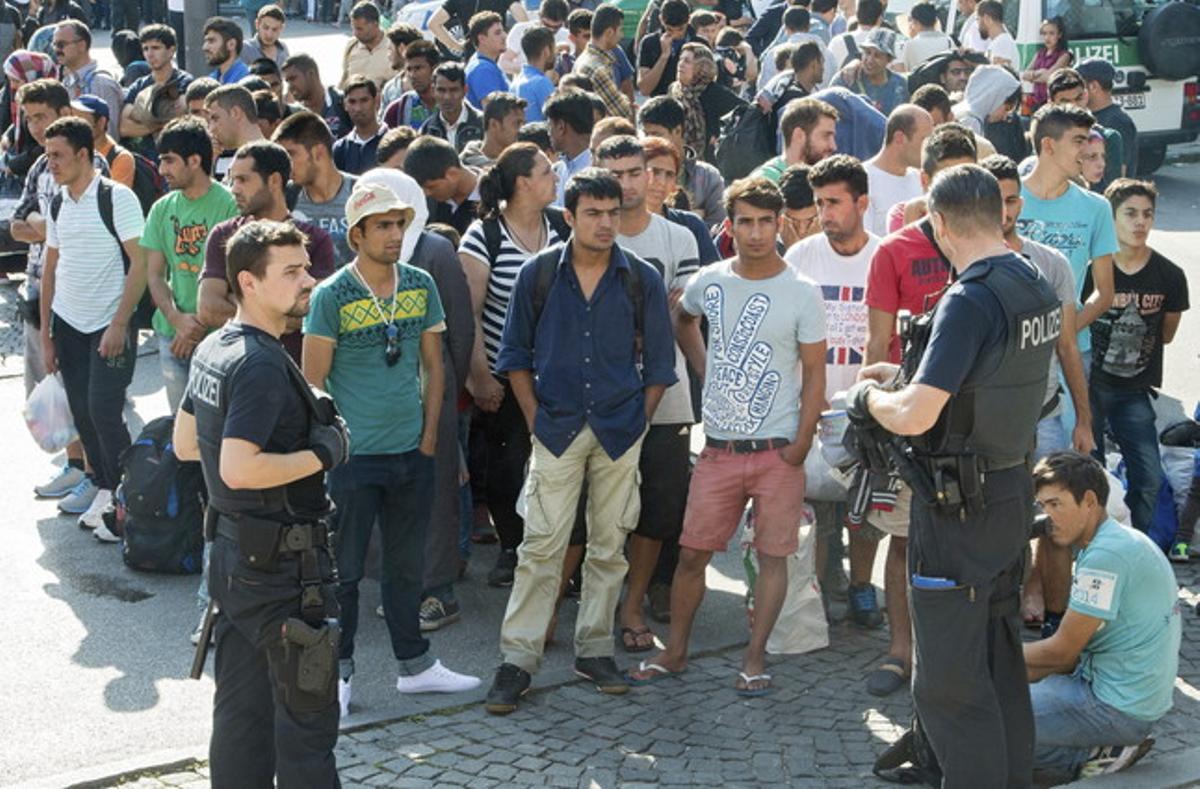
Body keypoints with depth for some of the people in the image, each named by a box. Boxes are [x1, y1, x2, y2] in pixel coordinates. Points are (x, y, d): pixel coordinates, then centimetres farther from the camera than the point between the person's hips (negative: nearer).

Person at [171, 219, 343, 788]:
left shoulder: (213, 348, 9)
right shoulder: (261, 364, -22)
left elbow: (184, 443, 17)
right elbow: (238, 468, -30)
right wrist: (321, 454, -18)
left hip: (233, 551, 10)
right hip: (281, 563, -9)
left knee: (241, 708, 17)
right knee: (307, 712, 1)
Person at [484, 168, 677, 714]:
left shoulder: (642, 280, 0)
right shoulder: (538, 274, -1)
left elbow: (658, 364, 7)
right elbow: (515, 354, 6)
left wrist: (638, 422, 1)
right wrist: (535, 418, -1)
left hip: (619, 431, 1)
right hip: (558, 427, -1)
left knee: (609, 545, 9)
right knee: (541, 546, -4)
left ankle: (595, 650, 21)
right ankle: (517, 659, 2)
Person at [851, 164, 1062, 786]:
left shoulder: (971, 301, -23)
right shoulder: (1037, 288, 5)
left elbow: (914, 417, -28)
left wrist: (869, 395, -7)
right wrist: (906, 376, 17)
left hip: (958, 507, -9)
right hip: (1013, 492, 9)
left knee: (948, 682, 0)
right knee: (1001, 665, 20)